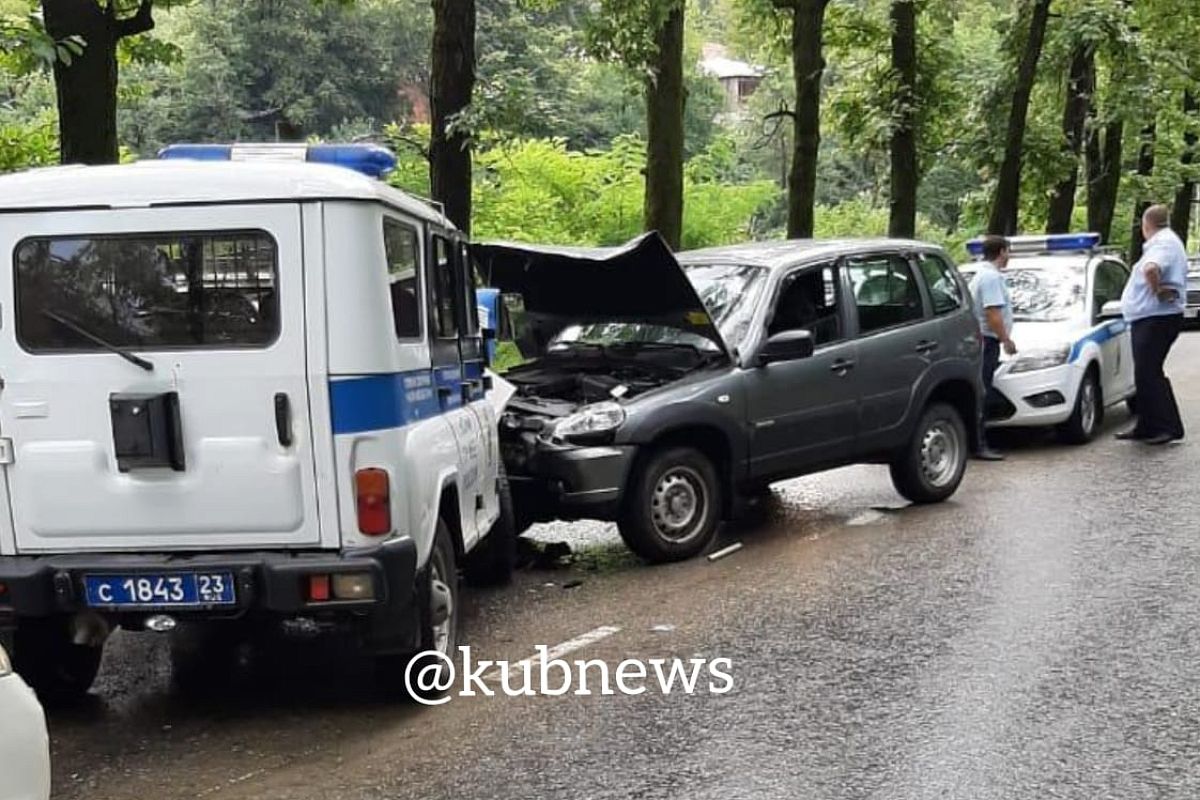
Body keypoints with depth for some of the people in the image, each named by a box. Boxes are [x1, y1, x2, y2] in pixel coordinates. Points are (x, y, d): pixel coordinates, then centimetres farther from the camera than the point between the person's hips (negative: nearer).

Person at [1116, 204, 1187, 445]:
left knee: (1148, 373, -9)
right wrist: (1158, 289, 10)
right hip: (1149, 318, 10)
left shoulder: (1163, 243, -16)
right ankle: (1146, 426, 21)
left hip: (1157, 318, -10)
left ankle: (1170, 427, -7)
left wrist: (1156, 290, -22)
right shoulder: (1167, 242, 17)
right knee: (1146, 373, 14)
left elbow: (1151, 269, -36)